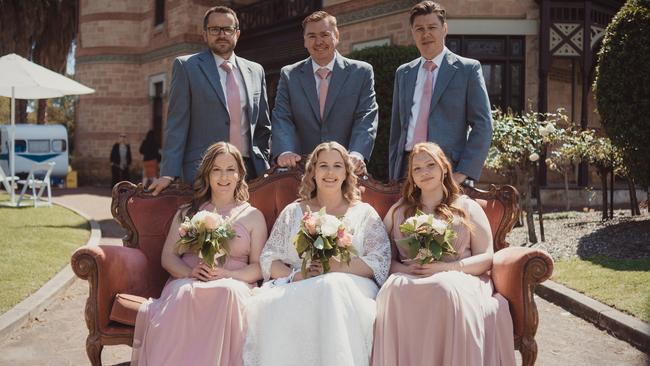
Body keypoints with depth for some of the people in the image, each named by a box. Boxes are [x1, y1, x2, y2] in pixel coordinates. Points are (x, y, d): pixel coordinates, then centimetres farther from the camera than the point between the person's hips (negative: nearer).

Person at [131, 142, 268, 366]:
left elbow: (259, 267, 9)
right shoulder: (187, 213, 25)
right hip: (186, 282, 1)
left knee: (227, 292, -39)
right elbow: (168, 257, 15)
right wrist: (190, 272, -7)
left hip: (233, 283, -1)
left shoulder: (253, 216, 19)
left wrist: (225, 274, -10)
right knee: (185, 294, -38)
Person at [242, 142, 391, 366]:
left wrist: (337, 267, -12)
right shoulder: (293, 212, 21)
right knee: (273, 305, -35)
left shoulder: (364, 213, 17)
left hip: (347, 287, -1)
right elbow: (269, 259, 13)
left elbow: (380, 261, 3)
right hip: (295, 288, 1)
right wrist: (293, 275, -9)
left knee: (333, 289, -39)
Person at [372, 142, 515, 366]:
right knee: (396, 289, -36)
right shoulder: (398, 211, 22)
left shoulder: (468, 208, 17)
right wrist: (406, 269, -9)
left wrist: (448, 266, -9)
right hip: (410, 280, 1)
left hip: (457, 278, -1)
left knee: (446, 288, -39)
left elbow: (486, 258, 8)